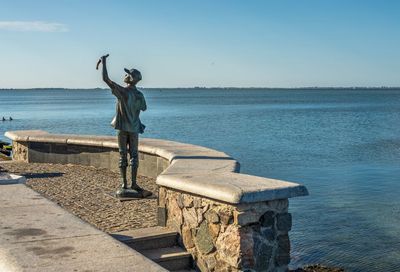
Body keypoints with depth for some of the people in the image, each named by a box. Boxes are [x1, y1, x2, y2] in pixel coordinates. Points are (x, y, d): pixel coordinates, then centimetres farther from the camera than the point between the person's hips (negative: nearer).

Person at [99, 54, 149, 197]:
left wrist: (104, 62, -6)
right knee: (134, 155, 7)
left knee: (123, 155, 4)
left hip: (122, 128, -2)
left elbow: (106, 79, -15)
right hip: (134, 129, 3)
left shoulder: (122, 92, -14)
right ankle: (133, 183, 7)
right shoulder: (140, 95, -3)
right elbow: (144, 108, 16)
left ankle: (124, 184, 6)